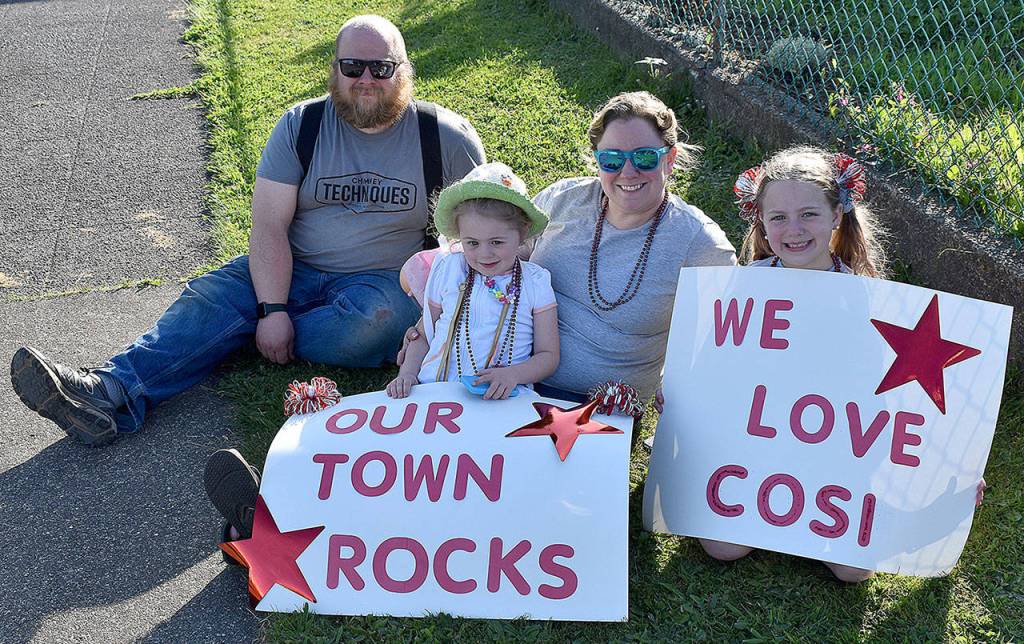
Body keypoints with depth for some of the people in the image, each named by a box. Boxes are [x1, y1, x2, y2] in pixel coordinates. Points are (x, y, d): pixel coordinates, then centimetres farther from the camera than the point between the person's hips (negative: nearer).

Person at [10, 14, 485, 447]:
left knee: (374, 321, -36)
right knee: (210, 298, -22)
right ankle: (110, 393, -42)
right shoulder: (300, 125, -2)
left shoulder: (445, 136, -4)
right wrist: (272, 310, -21)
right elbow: (269, 225, -8)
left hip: (383, 280, -1)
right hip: (294, 271, 2)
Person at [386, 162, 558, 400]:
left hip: (502, 398, 0)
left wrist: (514, 374, -14)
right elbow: (424, 332, 18)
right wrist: (408, 373, 0)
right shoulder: (447, 269, 11)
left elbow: (548, 355, 5)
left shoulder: (535, 282, 6)